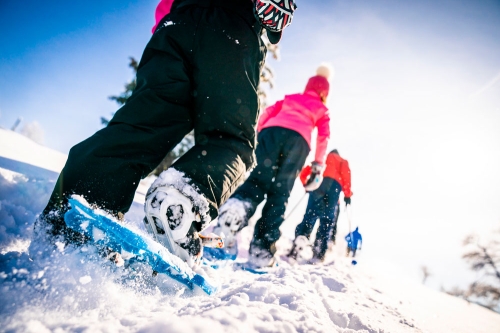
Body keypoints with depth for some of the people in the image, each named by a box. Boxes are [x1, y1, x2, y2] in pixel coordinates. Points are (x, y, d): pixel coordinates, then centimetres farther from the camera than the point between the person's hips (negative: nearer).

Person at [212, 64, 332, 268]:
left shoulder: (289, 99, 37)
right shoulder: (322, 110, 31)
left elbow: (267, 112, 22)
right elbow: (323, 136, 17)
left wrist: (257, 133, 24)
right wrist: (318, 163, 20)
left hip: (272, 131, 2)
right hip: (298, 139, -2)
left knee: (258, 179, -5)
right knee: (279, 193, -2)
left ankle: (234, 210, -38)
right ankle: (261, 249, -9)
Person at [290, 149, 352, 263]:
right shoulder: (342, 161, 32)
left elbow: (304, 173, 24)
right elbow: (346, 174, 9)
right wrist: (347, 194, 7)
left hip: (318, 182, 1)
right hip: (334, 184, -1)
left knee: (311, 214, -6)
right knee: (328, 218, -2)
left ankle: (301, 237, -28)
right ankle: (319, 250, -13)